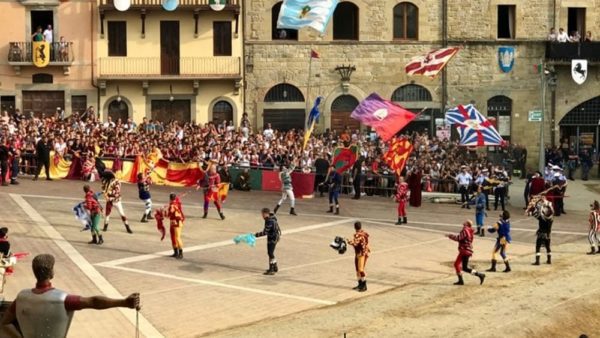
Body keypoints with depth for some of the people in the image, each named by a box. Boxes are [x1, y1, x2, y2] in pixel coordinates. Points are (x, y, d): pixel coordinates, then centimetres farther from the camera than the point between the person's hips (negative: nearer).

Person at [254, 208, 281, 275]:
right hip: (275, 237, 10)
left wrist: (256, 235, -21)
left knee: (270, 253, -5)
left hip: (273, 238, -10)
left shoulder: (269, 221, -25)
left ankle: (271, 270, -1)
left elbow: (265, 232, -25)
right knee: (271, 253, 19)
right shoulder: (272, 218, 5)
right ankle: (275, 267, 31)